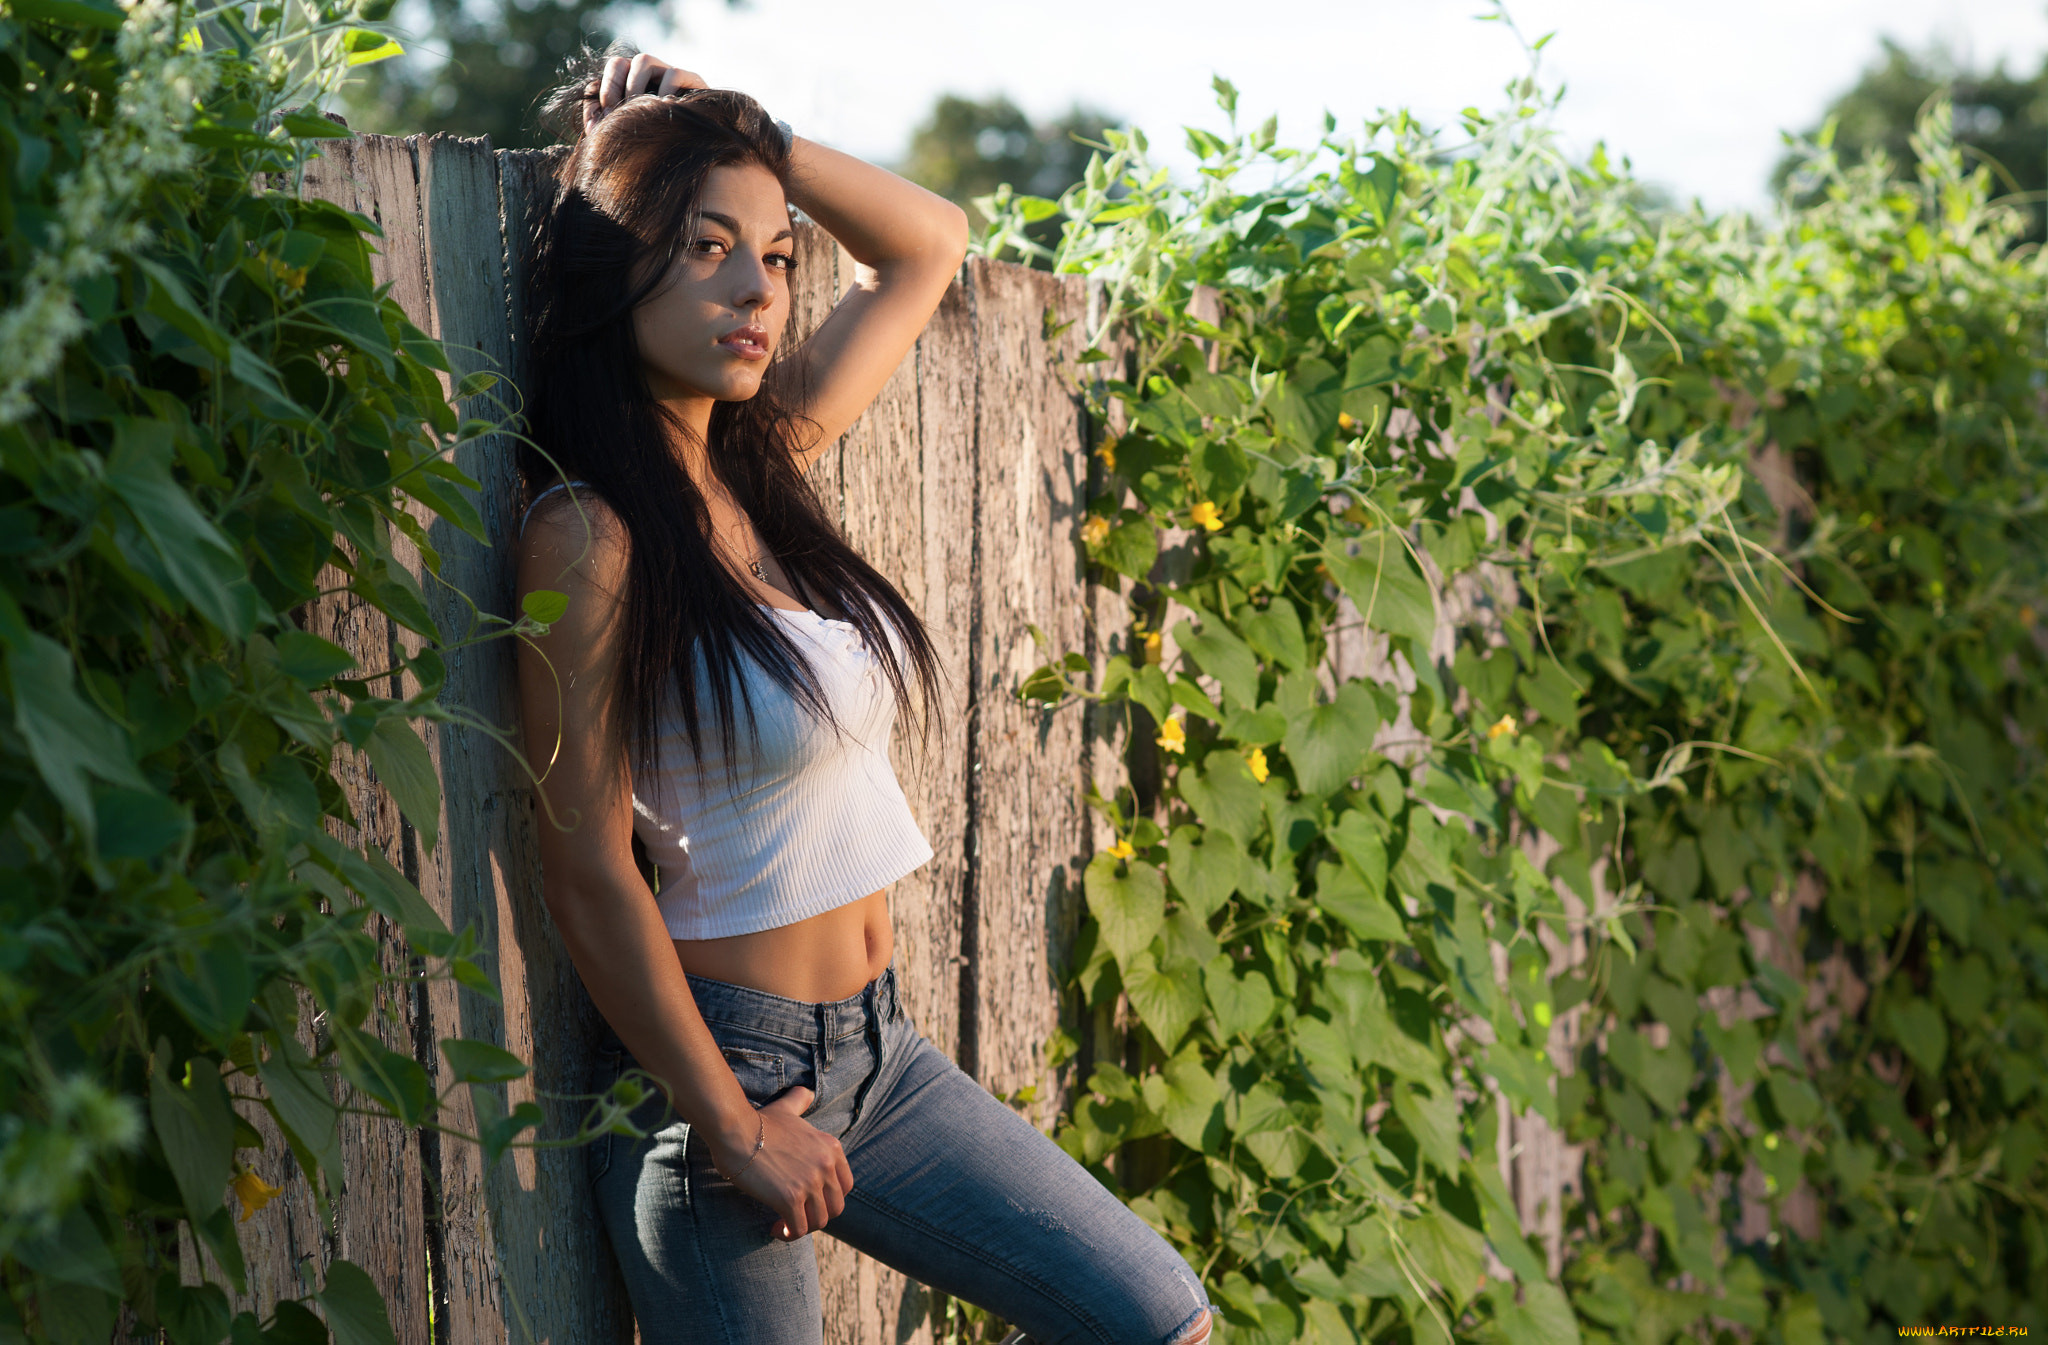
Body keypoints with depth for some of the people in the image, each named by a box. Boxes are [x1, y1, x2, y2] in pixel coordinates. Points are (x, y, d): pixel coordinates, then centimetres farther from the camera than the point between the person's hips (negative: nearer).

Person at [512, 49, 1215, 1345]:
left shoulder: (769, 459, 4)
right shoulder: (592, 534, -17)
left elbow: (930, 244, 17)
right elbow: (589, 870, -17)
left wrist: (738, 130, 4)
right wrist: (729, 1126, -13)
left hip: (880, 1046, 7)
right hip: (723, 1060, -7)